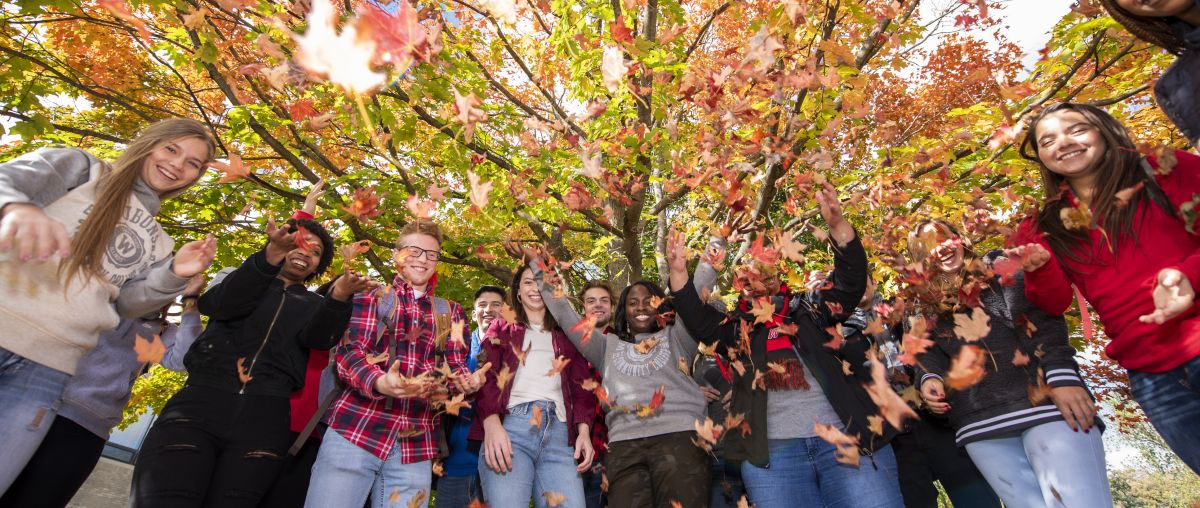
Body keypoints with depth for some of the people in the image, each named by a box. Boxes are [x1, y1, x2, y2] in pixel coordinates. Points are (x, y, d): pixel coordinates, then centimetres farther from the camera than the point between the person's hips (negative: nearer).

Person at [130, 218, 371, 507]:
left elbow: (318, 337, -5)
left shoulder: (313, 305, 16)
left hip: (264, 418, 1)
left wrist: (339, 296, -26)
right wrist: (270, 257, -24)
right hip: (203, 400, 0)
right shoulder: (244, 280, 15)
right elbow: (221, 304, -7)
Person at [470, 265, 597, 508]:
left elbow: (580, 386, 16)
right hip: (510, 426, -1)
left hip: (559, 432, 2)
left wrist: (584, 431, -1)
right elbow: (486, 377, 5)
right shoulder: (502, 329, 20)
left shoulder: (566, 335, 24)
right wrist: (491, 424, -13)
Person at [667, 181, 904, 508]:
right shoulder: (737, 328, 15)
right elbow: (697, 318, 2)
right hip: (772, 449, 1)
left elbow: (851, 282, 4)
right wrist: (679, 271, -13)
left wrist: (836, 223, -10)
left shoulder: (810, 312, 14)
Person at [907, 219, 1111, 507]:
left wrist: (1061, 375, -14)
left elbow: (1043, 320, 0)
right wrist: (929, 378, -8)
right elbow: (928, 353, 14)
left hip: (1044, 400, -1)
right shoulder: (925, 305, 19)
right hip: (980, 422, 2)